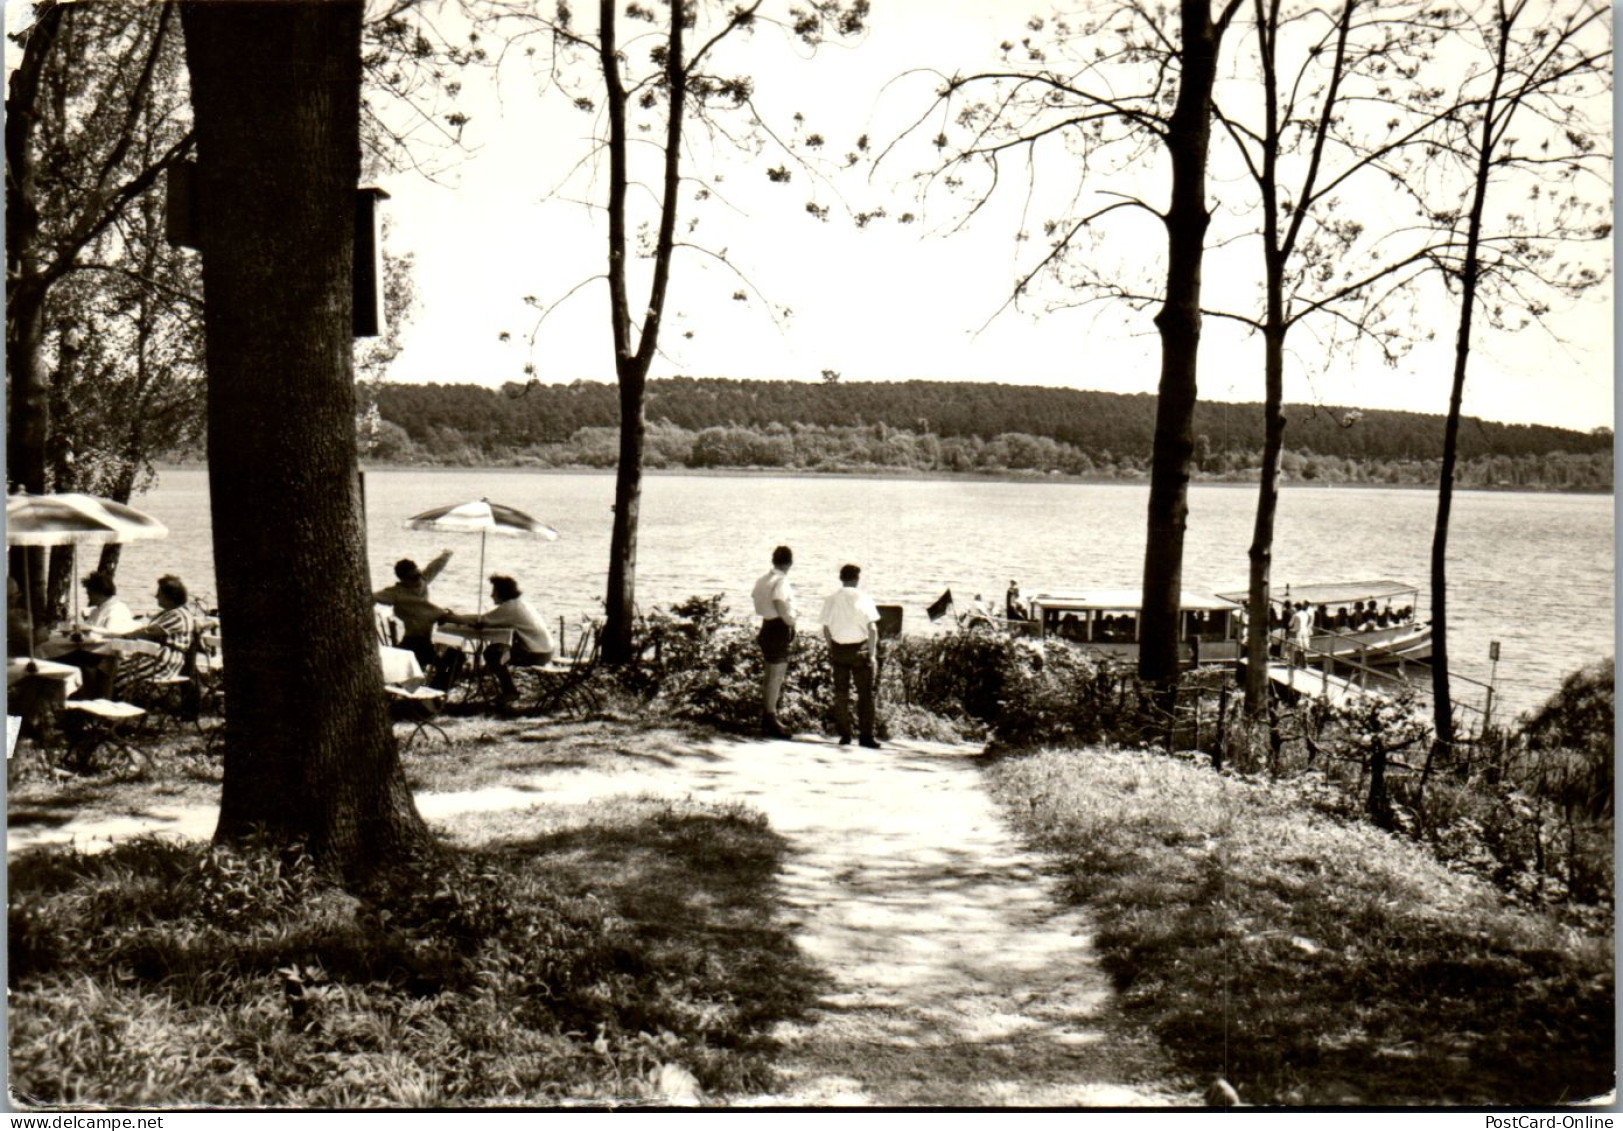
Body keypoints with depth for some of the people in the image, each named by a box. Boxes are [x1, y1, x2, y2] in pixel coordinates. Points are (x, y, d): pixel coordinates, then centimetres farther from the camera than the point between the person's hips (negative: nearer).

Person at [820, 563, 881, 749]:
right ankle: (866, 736, 3)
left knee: (841, 693, 12)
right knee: (865, 693, 5)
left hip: (838, 649, 3)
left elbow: (826, 628, 4)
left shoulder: (831, 599, 0)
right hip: (860, 648, -3)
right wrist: (872, 654, -6)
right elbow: (872, 629, -12)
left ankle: (844, 734, 14)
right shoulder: (863, 598, -10)